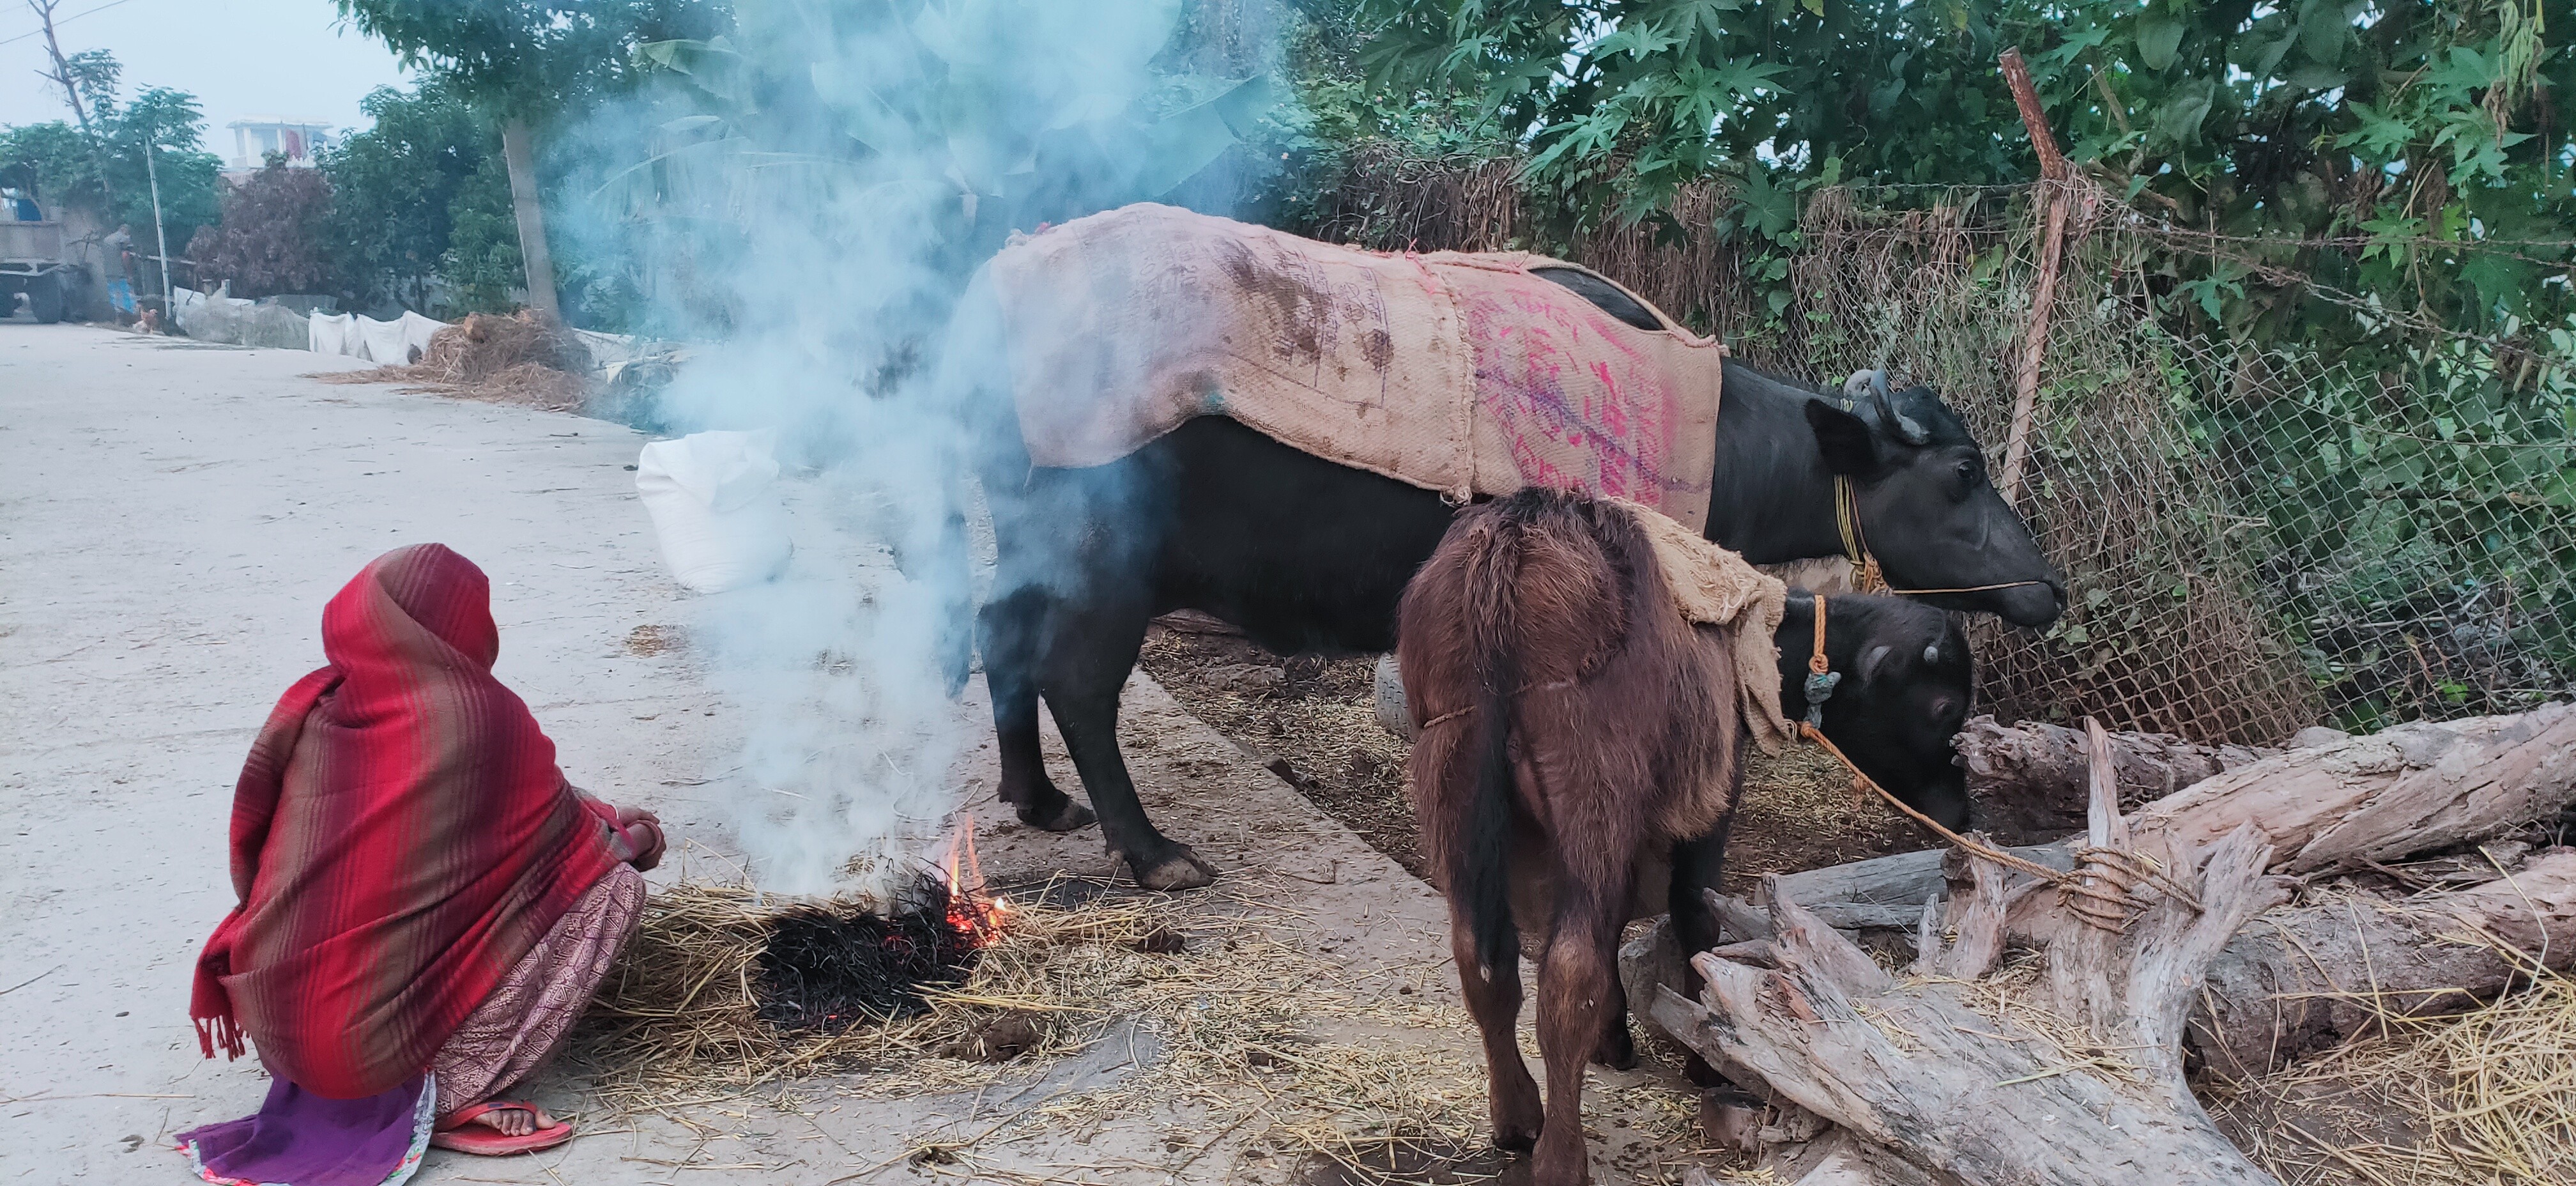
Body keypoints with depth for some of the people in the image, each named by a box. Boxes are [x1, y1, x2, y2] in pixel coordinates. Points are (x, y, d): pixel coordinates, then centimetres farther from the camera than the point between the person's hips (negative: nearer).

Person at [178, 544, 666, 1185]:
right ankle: (448, 1093, -3)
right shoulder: (480, 715, -12)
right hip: (383, 1031, -7)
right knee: (610, 886, 0)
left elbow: (254, 856, 11)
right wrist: (629, 835, 25)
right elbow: (559, 826, 3)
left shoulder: (307, 709, 1)